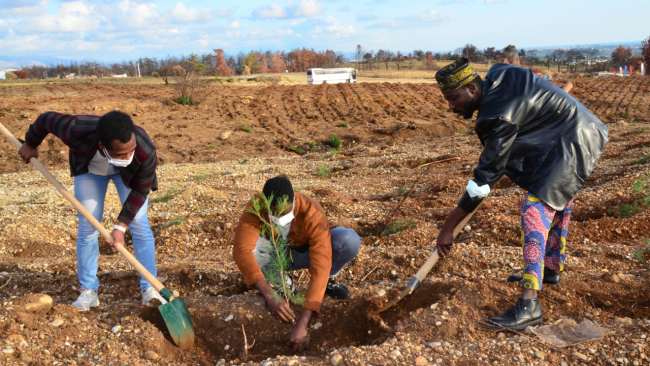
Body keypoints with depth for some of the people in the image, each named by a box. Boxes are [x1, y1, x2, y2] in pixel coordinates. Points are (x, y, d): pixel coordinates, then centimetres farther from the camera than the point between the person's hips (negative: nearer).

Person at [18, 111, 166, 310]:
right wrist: (30, 144, 0)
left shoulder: (145, 152, -42)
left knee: (139, 225, -10)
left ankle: (149, 290, -3)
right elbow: (47, 119, -20)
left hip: (129, 172, -1)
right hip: (89, 167, 1)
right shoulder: (77, 132, -43)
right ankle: (88, 292, 10)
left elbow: (140, 191, -24)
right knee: (87, 228, -2)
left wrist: (120, 226, -29)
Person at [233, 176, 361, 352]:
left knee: (350, 240, -33)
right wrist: (270, 295, -52)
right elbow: (241, 250, -41)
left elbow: (320, 268, -41)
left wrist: (302, 324, -47)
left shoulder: (312, 214, -36)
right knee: (251, 243, -34)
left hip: (309, 250, -1)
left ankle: (329, 280, -1)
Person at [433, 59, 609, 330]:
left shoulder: (500, 115, -29)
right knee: (559, 201, 23)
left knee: (535, 210, -21)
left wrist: (449, 226, -26)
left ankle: (529, 305, -26)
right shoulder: (497, 76, -3)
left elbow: (486, 176, -28)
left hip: (572, 146, -11)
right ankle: (552, 270, 42)